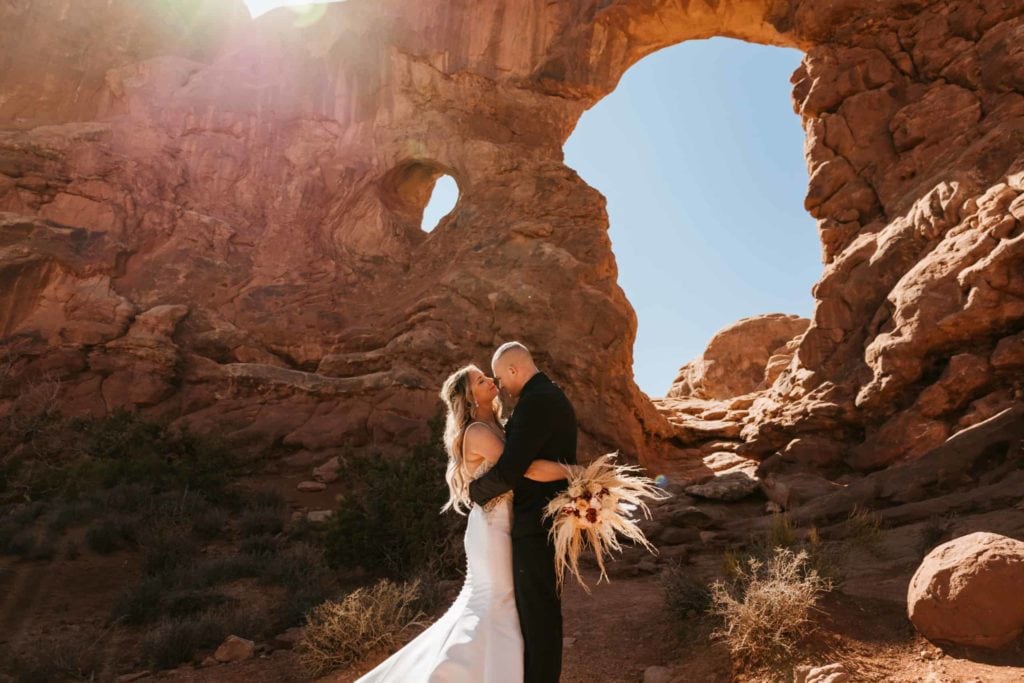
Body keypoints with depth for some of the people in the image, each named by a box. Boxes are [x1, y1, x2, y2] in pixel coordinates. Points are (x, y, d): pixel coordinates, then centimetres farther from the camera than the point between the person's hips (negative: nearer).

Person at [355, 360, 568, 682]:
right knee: (494, 602, 1)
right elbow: (526, 469, -31)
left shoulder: (494, 428, 10)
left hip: (501, 526, 9)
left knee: (484, 601, 18)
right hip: (492, 527, -9)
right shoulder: (478, 432, -20)